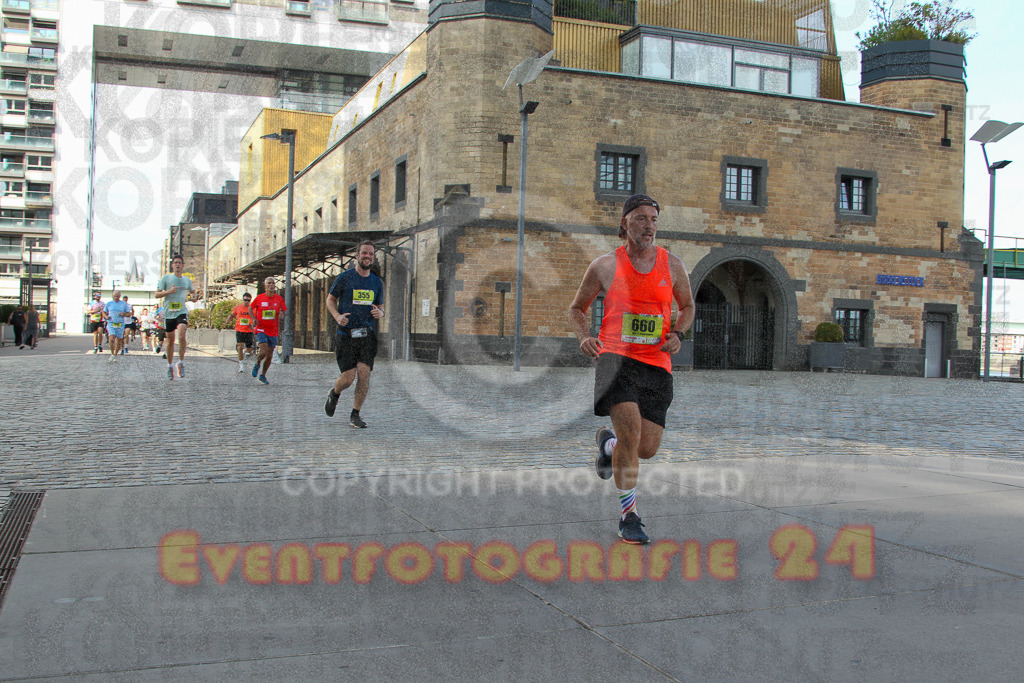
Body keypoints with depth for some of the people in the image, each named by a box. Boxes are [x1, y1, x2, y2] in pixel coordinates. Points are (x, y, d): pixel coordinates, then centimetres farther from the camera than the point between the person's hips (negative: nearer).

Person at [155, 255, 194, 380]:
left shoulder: (187, 280, 10)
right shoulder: (166, 278, 2)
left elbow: (192, 292, 30)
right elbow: (156, 294, 0)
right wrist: (168, 291, -16)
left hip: (182, 312, 0)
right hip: (168, 313, 0)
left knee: (181, 336, -22)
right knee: (170, 340, 7)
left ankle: (181, 362, -7)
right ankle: (170, 365, 24)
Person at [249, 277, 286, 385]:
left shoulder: (279, 299, 2)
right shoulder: (259, 298, -2)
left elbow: (283, 310, 12)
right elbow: (250, 308, 12)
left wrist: (281, 314, -11)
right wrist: (254, 319, -4)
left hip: (273, 331, 3)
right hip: (261, 329, -3)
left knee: (270, 355, 5)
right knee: (264, 351, -20)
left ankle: (262, 376, 23)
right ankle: (257, 364, 13)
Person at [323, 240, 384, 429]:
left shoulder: (376, 282, 11)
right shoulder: (344, 278, 0)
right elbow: (330, 299, 9)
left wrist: (380, 313, -4)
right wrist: (337, 316, -10)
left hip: (367, 335, 3)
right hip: (346, 335, -3)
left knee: (364, 375, -9)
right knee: (348, 378, -5)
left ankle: (355, 415, 6)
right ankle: (334, 393, 31)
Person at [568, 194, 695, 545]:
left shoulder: (672, 264, 8)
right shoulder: (605, 265, 2)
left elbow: (687, 306, 22)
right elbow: (577, 308, 13)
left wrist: (677, 333, 2)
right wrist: (584, 337, -7)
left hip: (656, 363, 3)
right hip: (616, 357, -3)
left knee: (647, 448, 0)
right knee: (631, 430, -21)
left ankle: (608, 442, 38)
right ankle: (628, 516, -5)